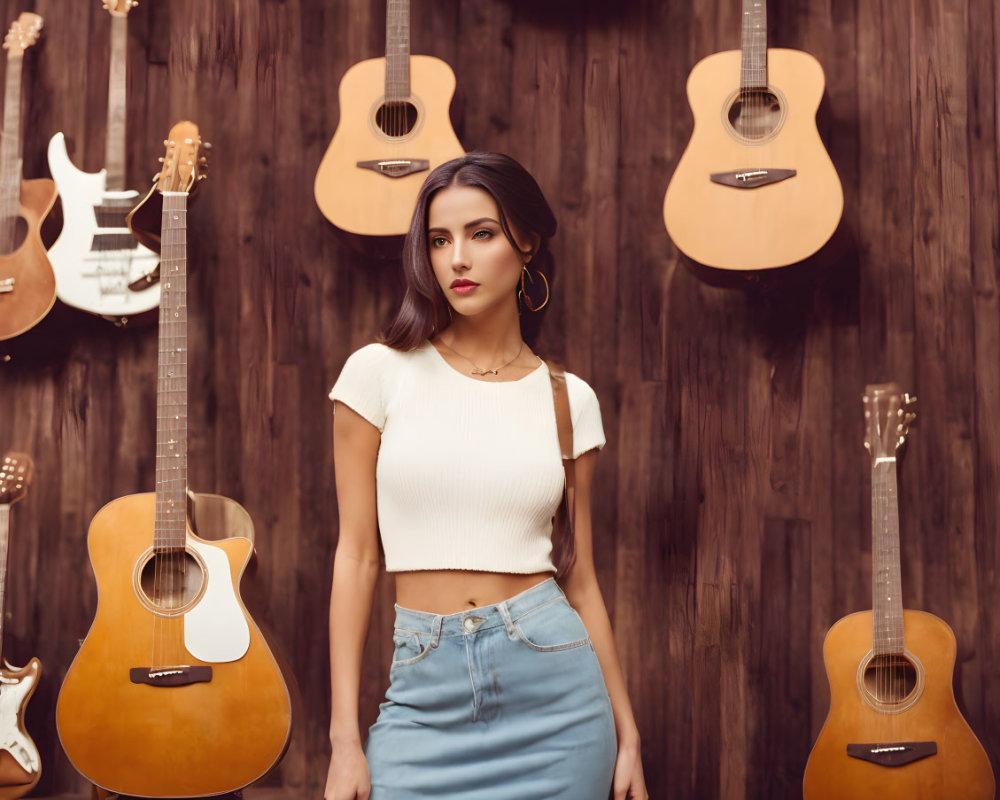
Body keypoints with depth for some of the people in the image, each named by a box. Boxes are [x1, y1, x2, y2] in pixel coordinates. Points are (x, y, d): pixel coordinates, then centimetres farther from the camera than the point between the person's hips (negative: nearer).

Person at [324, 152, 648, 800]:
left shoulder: (569, 399, 3)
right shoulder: (382, 372, -1)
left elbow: (579, 578, 7)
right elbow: (357, 556, -1)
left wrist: (627, 734, 6)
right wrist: (345, 738, -4)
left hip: (556, 693, 1)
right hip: (425, 692, -1)